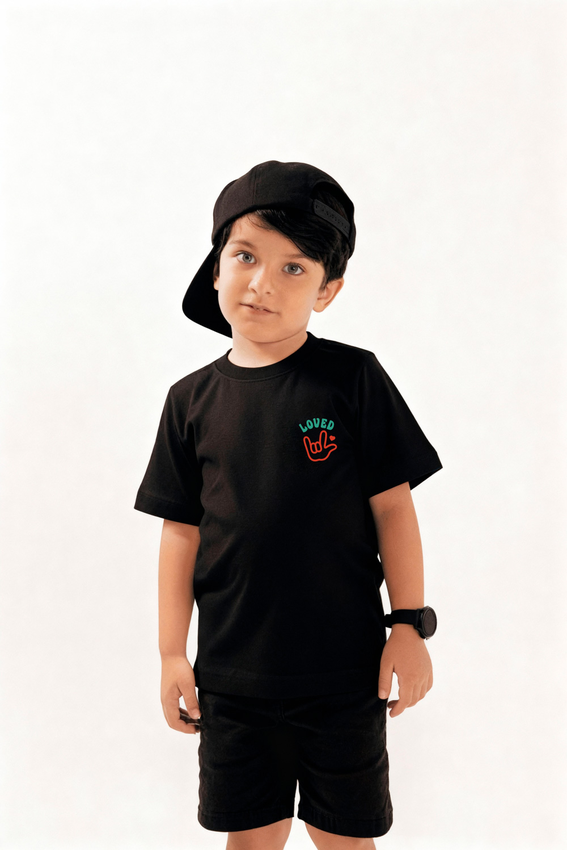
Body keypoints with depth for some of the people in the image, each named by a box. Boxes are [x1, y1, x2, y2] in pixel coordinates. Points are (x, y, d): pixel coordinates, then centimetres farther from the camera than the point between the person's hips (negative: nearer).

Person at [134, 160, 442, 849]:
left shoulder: (352, 379, -7)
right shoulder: (192, 399, 0)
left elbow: (392, 506, -4)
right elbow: (182, 531, 4)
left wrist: (409, 626, -5)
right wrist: (172, 654, 5)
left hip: (346, 670, -2)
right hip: (232, 675, 2)